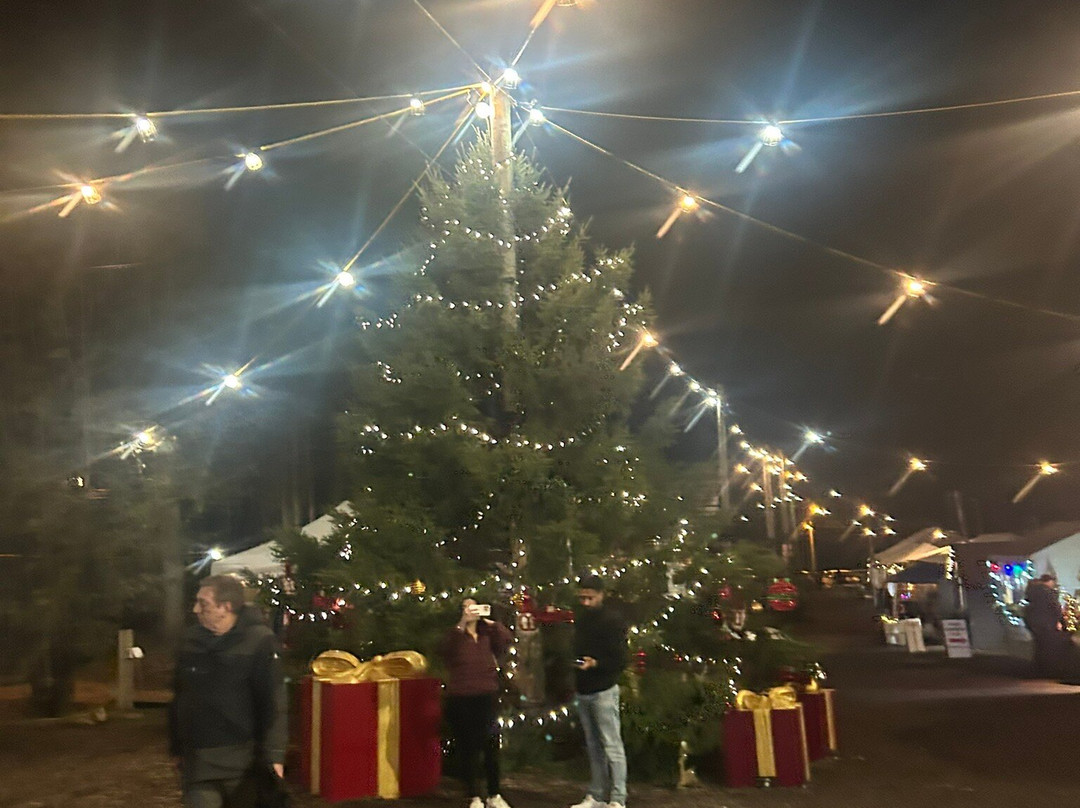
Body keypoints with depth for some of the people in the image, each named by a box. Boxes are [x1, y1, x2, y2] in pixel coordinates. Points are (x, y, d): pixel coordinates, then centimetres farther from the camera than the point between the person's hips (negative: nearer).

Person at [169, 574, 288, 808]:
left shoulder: (259, 642, -12)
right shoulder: (192, 640, 5)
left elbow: (273, 703, -13)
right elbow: (179, 698, 14)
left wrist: (273, 754, -16)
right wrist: (177, 748, 15)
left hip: (241, 758, -4)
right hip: (197, 758, 4)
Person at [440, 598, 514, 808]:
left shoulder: (487, 634, 9)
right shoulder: (455, 635, 1)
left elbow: (506, 640, -7)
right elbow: (446, 648, -21)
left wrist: (490, 621, -13)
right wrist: (462, 623, -29)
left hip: (487, 698, 2)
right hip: (461, 701, -2)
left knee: (491, 747, 5)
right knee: (467, 749, 4)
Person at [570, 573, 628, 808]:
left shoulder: (612, 620, -10)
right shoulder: (579, 618, 12)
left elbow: (620, 660, -13)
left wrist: (595, 663, -26)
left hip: (603, 691, -7)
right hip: (583, 690, 7)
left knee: (611, 745, -5)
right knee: (593, 746, 12)